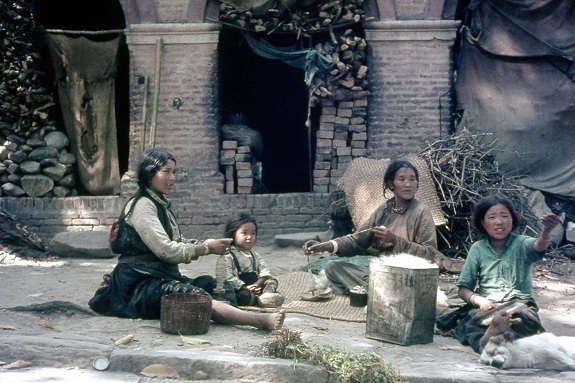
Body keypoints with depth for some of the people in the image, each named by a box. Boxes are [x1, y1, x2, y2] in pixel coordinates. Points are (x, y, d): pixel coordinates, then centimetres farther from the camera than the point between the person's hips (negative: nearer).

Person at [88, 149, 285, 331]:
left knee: (210, 283, -10)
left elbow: (177, 243, 14)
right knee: (197, 297, -31)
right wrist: (206, 248, -13)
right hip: (141, 283, -12)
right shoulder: (142, 205, -11)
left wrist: (206, 244, -4)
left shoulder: (160, 204, 20)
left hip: (161, 276, 12)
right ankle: (261, 320, -46)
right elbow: (165, 250, -19)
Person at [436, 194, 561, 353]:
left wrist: (546, 232, -46)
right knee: (465, 323, -33)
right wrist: (479, 300, -13)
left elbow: (539, 246, -21)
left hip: (519, 303, -1)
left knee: (527, 320, -37)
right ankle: (482, 342, -65)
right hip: (486, 306, 1)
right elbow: (463, 289, 10)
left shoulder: (521, 244, 4)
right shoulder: (478, 249, 10)